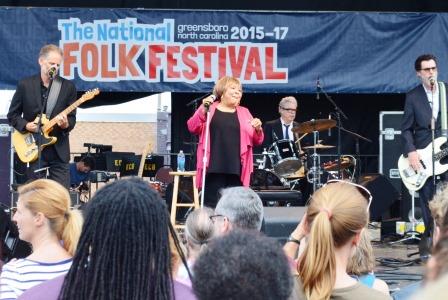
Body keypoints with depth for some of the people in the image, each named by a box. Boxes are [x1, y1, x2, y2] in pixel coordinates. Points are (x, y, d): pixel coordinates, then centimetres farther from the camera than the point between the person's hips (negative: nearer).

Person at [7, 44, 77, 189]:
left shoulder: (68, 87, 4)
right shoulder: (25, 85, 2)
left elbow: (72, 117, 5)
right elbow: (12, 115, 7)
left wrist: (66, 124, -17)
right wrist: (26, 125, -10)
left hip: (59, 150, 1)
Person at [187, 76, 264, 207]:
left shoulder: (244, 113, 16)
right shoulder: (209, 108, 10)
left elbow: (257, 141, 14)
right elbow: (193, 128, -3)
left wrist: (258, 129, -8)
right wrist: (203, 110, -16)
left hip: (236, 168, 2)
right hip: (214, 167, -2)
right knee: (211, 205, -4)